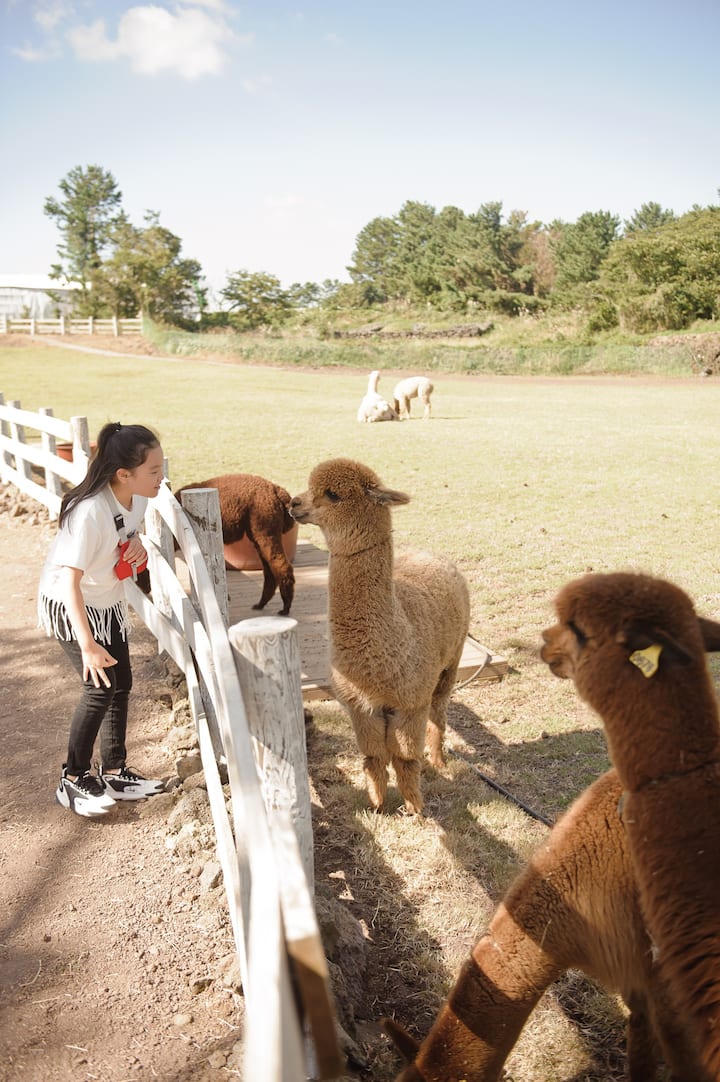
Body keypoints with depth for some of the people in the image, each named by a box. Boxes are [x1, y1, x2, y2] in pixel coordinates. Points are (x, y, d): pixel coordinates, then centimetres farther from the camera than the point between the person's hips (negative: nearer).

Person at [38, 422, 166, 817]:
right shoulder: (90, 512, -35)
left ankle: (114, 773, 24)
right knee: (100, 687, -8)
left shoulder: (137, 497, -13)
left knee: (120, 683, 9)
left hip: (107, 601, 7)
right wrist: (88, 645, -33)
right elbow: (69, 581, -32)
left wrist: (137, 544, -14)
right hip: (68, 605, -7)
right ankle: (73, 780, 10)